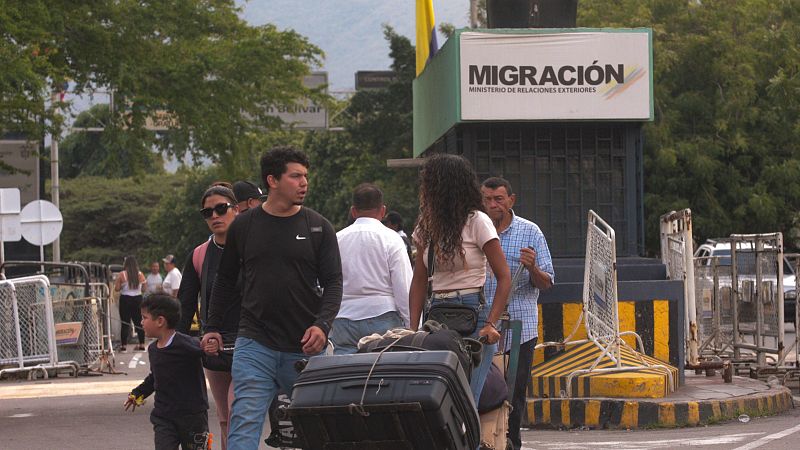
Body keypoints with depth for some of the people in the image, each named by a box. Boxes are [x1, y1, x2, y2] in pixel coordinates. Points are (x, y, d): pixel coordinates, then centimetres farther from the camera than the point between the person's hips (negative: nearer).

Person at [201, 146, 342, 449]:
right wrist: (213, 328, 12)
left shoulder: (318, 227, 5)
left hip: (305, 347, 1)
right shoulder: (244, 226, 7)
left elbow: (333, 283, 2)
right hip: (254, 344, -1)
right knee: (244, 424, -13)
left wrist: (322, 325, -14)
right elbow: (225, 280, 17)